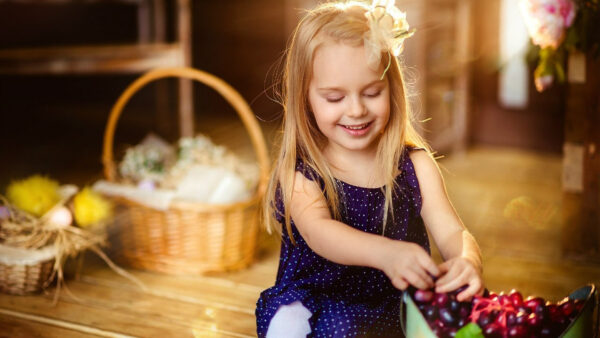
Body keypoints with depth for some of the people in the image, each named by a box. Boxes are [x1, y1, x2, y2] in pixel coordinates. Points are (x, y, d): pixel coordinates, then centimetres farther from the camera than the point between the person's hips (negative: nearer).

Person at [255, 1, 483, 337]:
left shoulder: (416, 165, 1)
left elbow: (451, 232, -7)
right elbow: (318, 232, -24)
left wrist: (468, 260, -33)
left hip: (401, 308, 3)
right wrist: (387, 253, -44)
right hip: (316, 304, -3)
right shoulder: (299, 173, -7)